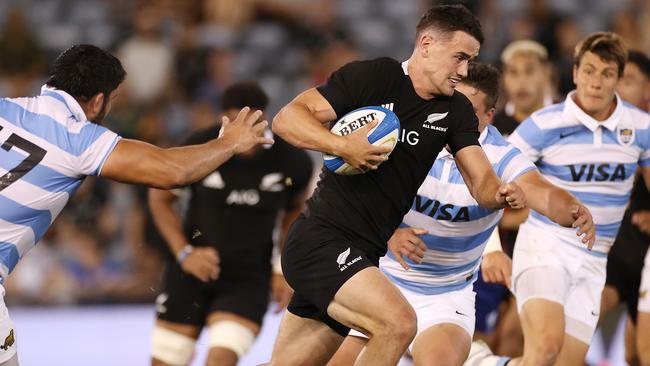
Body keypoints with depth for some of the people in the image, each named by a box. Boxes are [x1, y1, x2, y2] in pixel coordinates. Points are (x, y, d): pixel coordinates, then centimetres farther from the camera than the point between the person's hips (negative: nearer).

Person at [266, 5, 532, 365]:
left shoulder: (455, 110, 9)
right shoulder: (371, 76, -8)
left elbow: (481, 181, 2)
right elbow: (287, 118, -11)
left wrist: (502, 193, -20)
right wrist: (342, 146, -27)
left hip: (360, 255, 7)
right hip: (320, 239, -7)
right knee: (398, 322, -26)